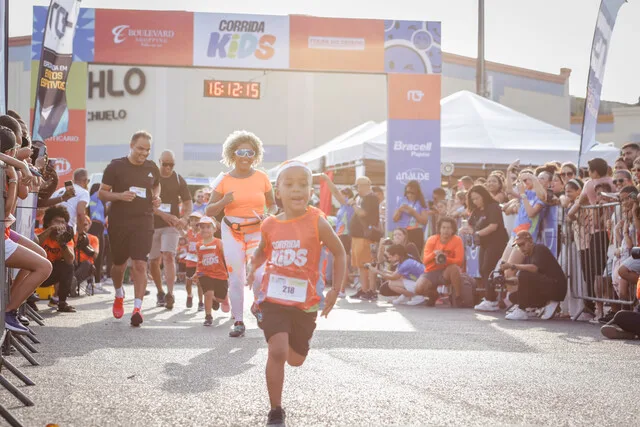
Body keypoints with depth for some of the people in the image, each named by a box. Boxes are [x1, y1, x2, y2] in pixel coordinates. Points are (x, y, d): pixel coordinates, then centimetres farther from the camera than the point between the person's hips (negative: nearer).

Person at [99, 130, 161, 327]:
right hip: (118, 222, -1)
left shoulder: (152, 168, 6)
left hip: (143, 222, 1)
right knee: (119, 264, 13)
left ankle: (137, 307, -15)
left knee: (140, 264, -13)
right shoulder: (116, 166, -3)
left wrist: (156, 197, 4)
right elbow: (102, 193, -1)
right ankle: (119, 296, 42)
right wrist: (120, 196, -20)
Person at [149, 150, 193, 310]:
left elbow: (188, 202, 6)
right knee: (153, 262, 6)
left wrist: (184, 218, -15)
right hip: (152, 224, 1)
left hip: (171, 225, -1)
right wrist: (163, 214, -21)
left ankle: (170, 294, -24)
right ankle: (160, 292, 24)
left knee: (168, 256, -19)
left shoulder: (178, 180, 4)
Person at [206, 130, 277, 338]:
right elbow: (209, 211, 4)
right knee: (236, 277, -1)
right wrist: (223, 202, -16)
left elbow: (272, 205, 12)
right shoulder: (224, 180, 1)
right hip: (232, 232, 1)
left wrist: (267, 215, -11)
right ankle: (238, 322, 7)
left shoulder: (262, 178, 2)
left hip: (257, 231, -1)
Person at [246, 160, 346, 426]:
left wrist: (335, 290, -5)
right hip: (274, 298, 0)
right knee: (277, 352, -17)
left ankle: (293, 339, 53)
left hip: (305, 301, 0)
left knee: (296, 360, 14)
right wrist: (252, 269, 3)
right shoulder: (270, 225, -4)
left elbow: (339, 253, -1)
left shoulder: (316, 222, -12)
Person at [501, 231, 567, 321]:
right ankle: (549, 303, 5)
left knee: (525, 275, -27)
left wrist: (513, 266, -28)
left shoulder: (540, 248, -11)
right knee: (514, 296, 2)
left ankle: (521, 311, -21)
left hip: (556, 287, -10)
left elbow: (534, 268, -29)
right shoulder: (528, 256, 16)